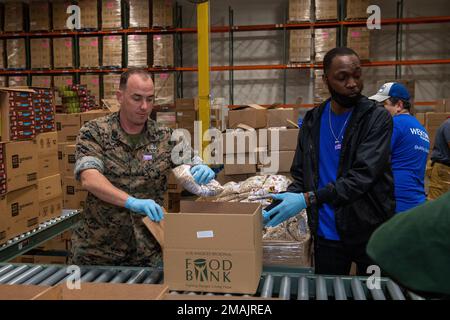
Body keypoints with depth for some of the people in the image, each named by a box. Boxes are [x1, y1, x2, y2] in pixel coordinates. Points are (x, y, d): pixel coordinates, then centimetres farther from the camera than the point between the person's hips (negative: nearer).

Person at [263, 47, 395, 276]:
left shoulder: (377, 118, -9)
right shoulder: (312, 121, 3)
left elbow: (364, 174, -21)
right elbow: (301, 175, 5)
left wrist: (309, 198, -28)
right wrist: (282, 202, -15)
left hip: (370, 231, -3)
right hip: (326, 234, 3)